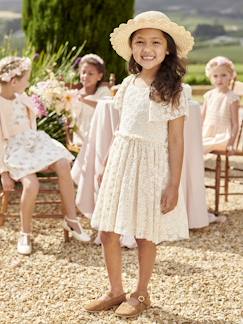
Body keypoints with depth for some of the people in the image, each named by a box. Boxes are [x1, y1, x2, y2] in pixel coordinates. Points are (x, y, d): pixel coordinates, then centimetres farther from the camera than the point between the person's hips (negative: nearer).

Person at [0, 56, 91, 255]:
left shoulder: (20, 96, 7)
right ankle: (25, 233, -10)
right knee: (31, 183, -31)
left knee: (63, 165, -20)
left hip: (33, 142, 6)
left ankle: (71, 219, -8)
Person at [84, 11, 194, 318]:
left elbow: (176, 141, -9)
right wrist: (106, 165, 18)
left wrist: (174, 185, -11)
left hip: (150, 164, -5)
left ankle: (141, 294, 27)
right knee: (108, 232, 7)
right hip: (120, 160, 5)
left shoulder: (172, 91, -9)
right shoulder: (128, 84, 6)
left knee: (145, 235, 7)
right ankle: (116, 291, 26)